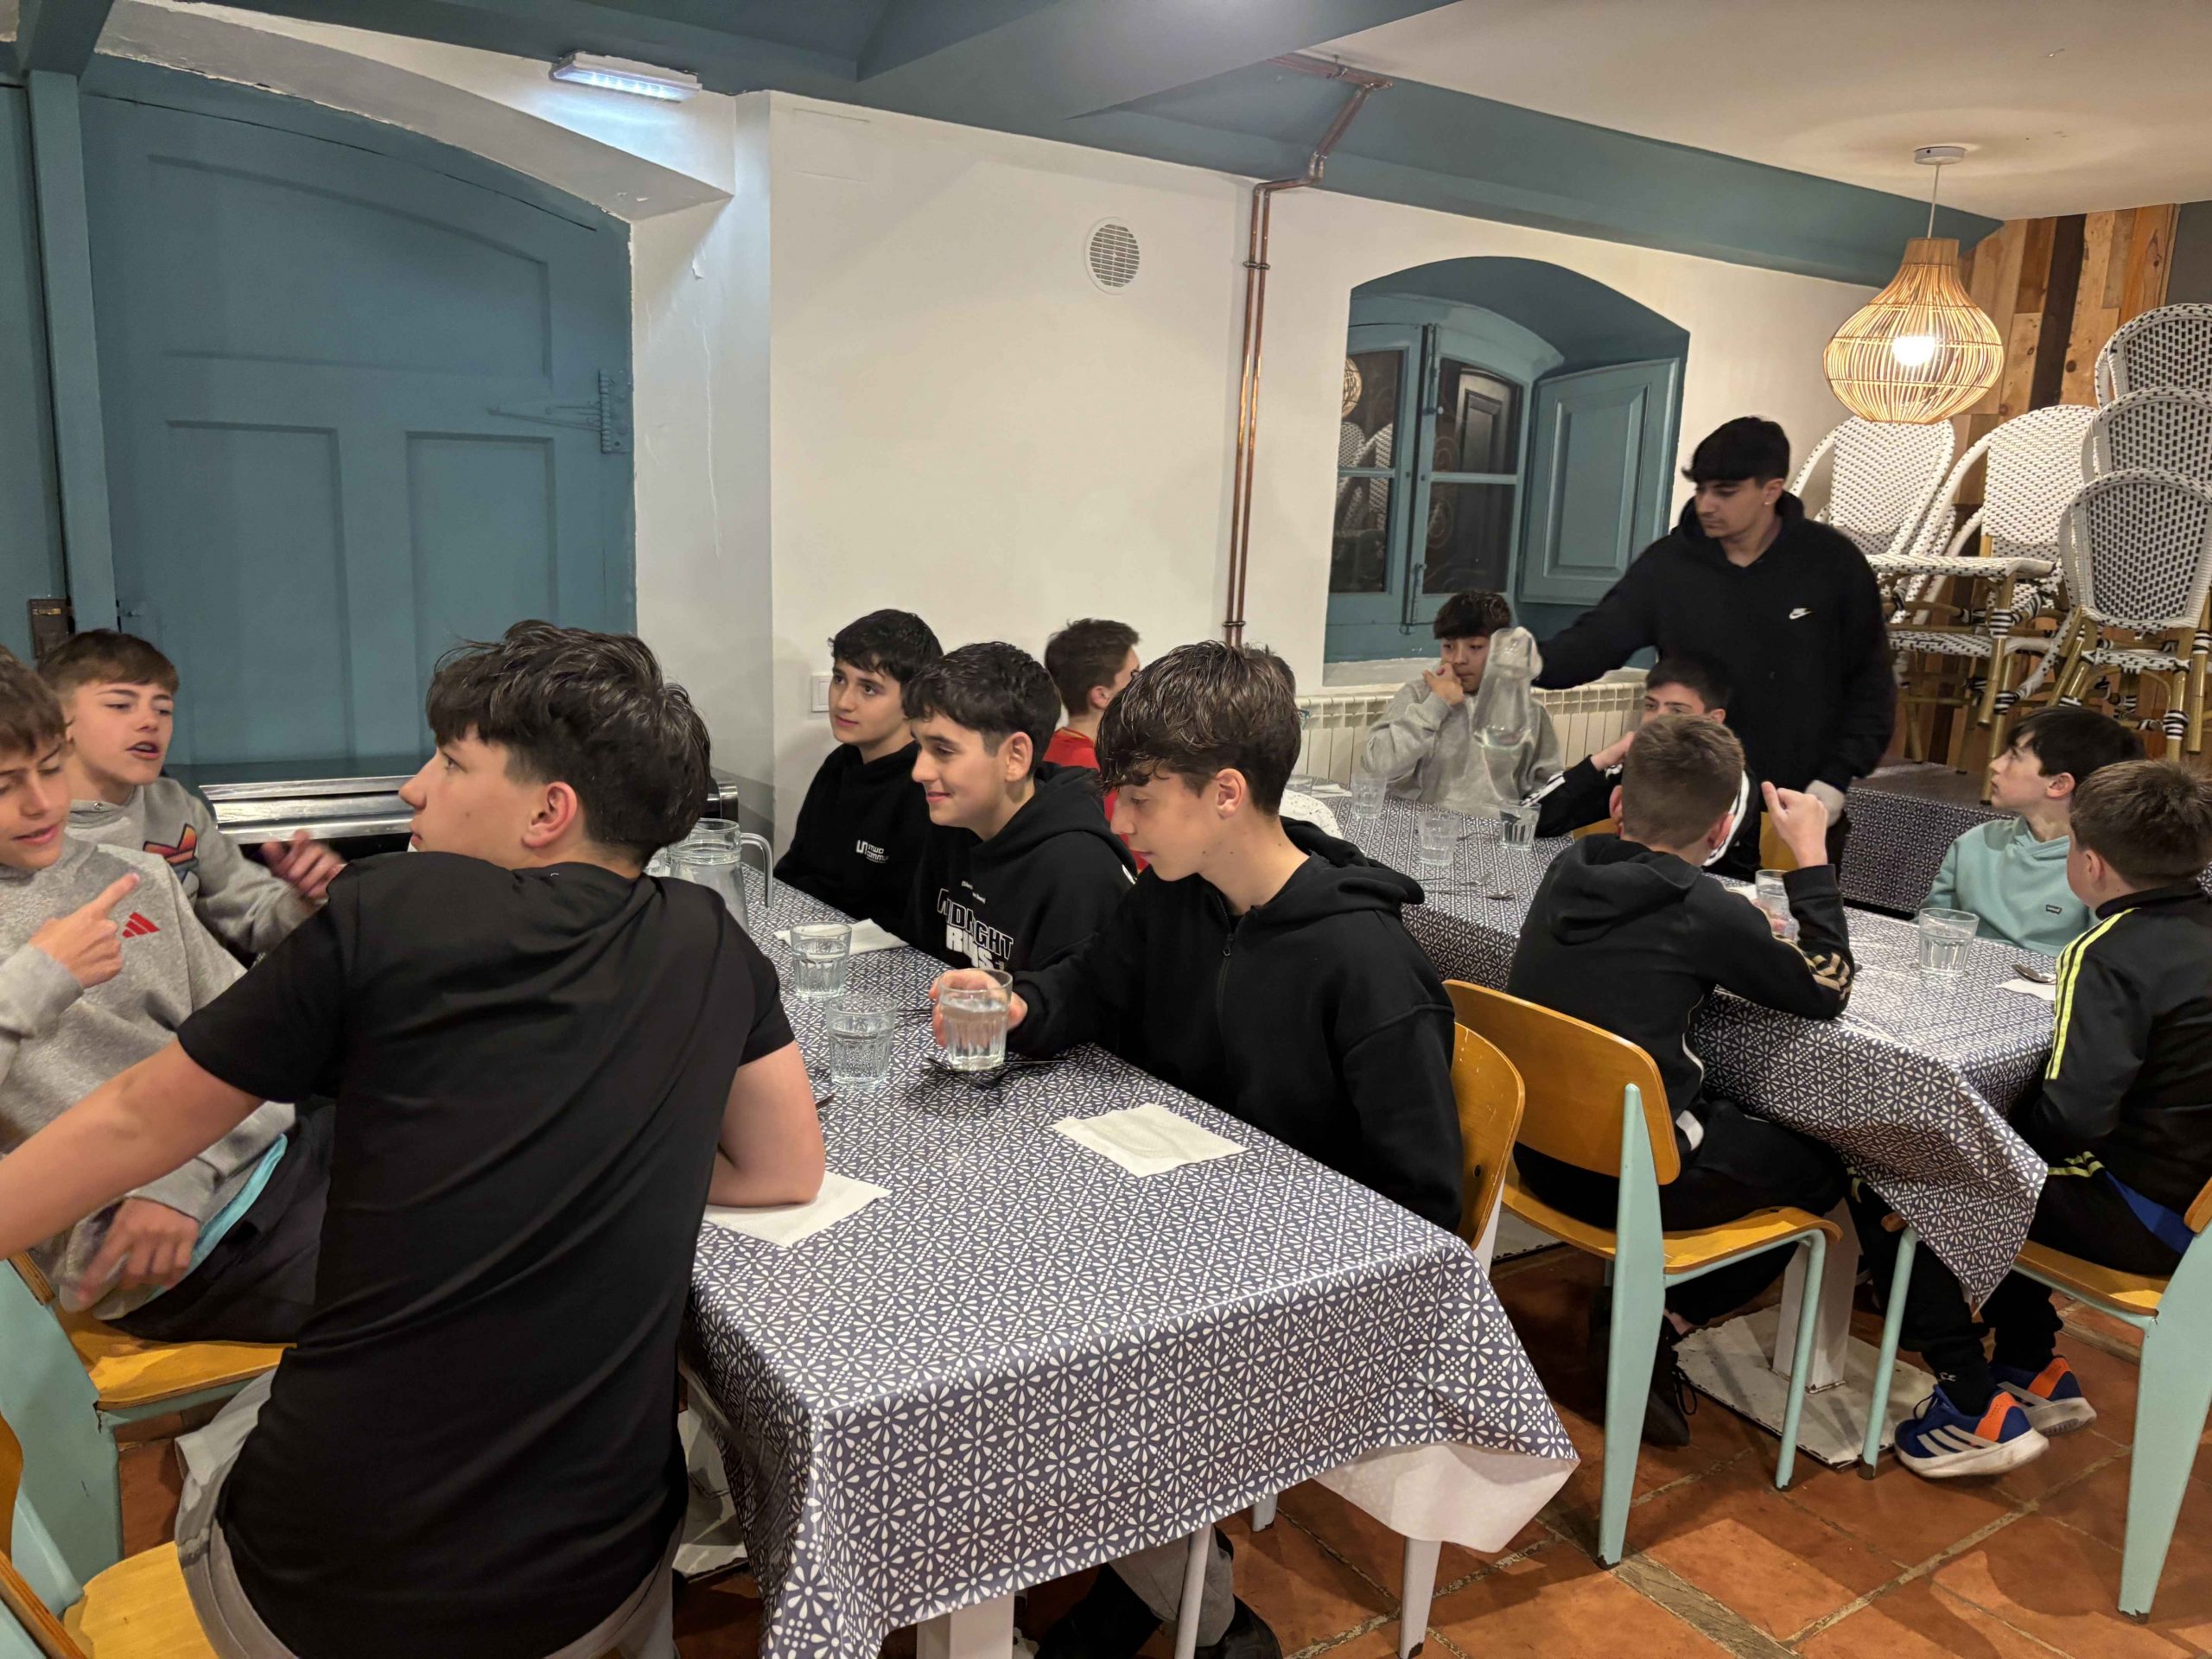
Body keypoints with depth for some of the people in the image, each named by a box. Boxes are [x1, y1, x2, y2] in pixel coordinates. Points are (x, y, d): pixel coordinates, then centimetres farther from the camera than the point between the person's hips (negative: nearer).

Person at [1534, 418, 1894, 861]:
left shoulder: (1832, 561, -5)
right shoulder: (1667, 563, -3)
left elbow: (1871, 679, 0)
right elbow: (1596, 639, -8)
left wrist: (1839, 776, -8)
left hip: (1802, 808, -1)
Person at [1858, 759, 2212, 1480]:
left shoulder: (2109, 955, -20)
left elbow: (2074, 1116, -28)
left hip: (2145, 1218, -9)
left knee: (1886, 1186, -4)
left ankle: (1977, 1409, 0)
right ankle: (2034, 1372, 32)